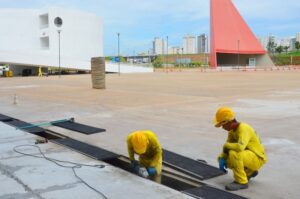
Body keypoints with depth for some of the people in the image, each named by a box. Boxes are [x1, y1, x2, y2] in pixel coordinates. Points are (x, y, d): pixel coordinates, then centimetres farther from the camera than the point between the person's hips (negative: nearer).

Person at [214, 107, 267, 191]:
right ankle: (249, 172, 15)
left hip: (257, 159, -9)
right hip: (247, 156, 9)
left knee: (234, 153, -33)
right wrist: (222, 159, -15)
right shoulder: (232, 130, 1)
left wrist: (226, 145, -24)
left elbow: (240, 147, -43)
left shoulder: (243, 129, -27)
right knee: (221, 158, 5)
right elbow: (227, 149, 4)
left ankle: (241, 181, -17)